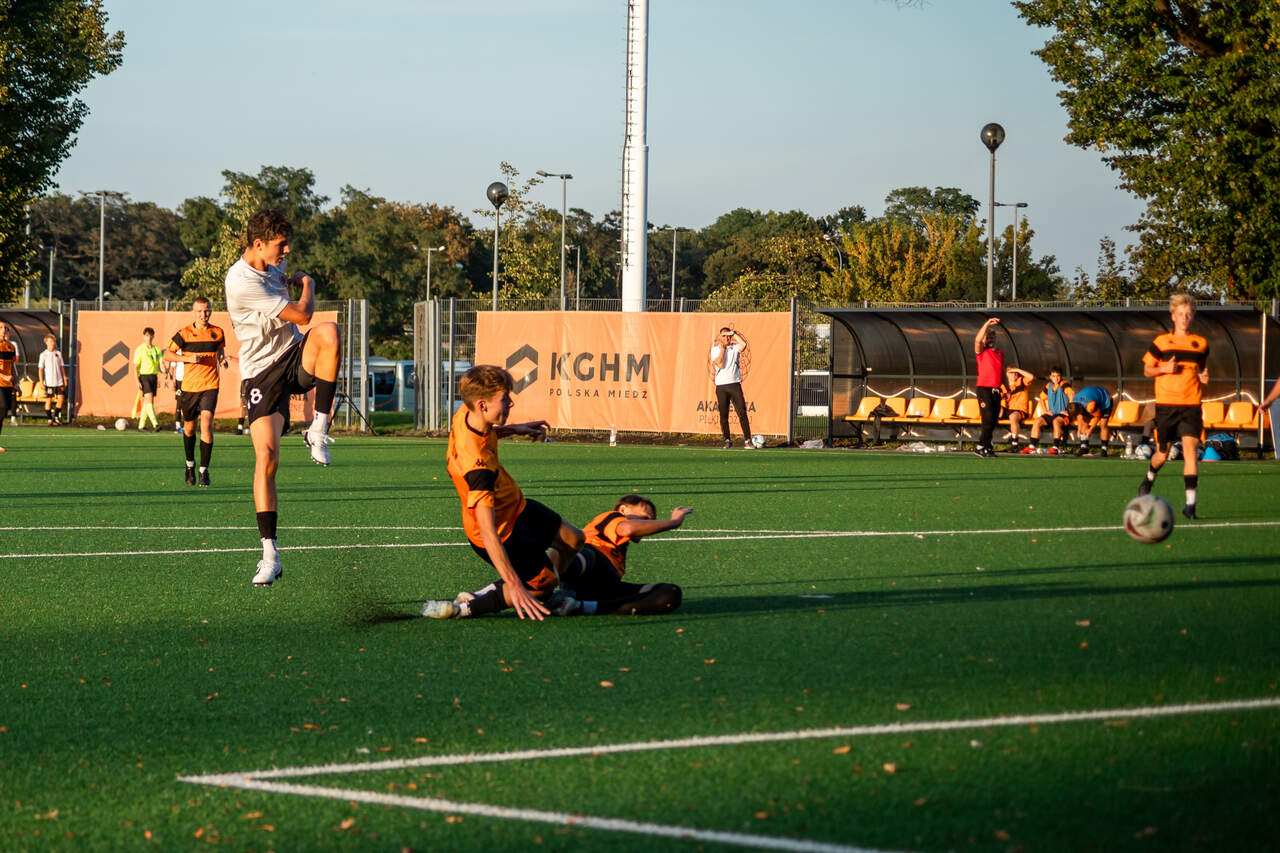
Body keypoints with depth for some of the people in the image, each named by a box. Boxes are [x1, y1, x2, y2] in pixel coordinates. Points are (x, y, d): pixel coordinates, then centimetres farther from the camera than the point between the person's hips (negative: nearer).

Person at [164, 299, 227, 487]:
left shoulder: (218, 333, 3)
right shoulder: (184, 334, -4)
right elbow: (167, 354, 1)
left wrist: (222, 359, 0)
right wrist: (188, 358, -14)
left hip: (210, 386, 0)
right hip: (189, 386, 0)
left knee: (206, 422, -17)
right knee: (189, 427, 11)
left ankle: (204, 471, -12)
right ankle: (190, 464, 37)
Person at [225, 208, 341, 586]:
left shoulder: (273, 265, 7)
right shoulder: (243, 282, -21)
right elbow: (301, 315, -15)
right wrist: (308, 285, 1)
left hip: (296, 357, 6)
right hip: (262, 372, -6)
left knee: (328, 331, -30)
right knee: (267, 456, -16)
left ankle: (319, 429, -19)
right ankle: (270, 554, -8)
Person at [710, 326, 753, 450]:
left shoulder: (735, 348, 9)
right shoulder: (715, 350, 7)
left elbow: (743, 344, -14)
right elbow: (720, 364, -8)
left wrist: (734, 333, -4)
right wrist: (722, 349, -4)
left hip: (734, 384, 0)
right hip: (721, 385, 0)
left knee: (742, 413, -8)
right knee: (723, 415, 1)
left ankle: (747, 441, -7)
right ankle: (727, 440, 11)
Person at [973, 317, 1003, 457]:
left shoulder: (1000, 353, 19)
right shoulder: (981, 350, 2)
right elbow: (977, 339, -19)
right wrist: (987, 323, -21)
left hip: (996, 391, 6)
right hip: (984, 389, -6)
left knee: (993, 421, 7)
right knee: (988, 419, -13)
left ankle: (984, 446, 15)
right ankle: (982, 446, -7)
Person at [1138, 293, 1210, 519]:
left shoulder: (1201, 344, 9)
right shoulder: (1161, 342, 2)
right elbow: (1147, 370, 8)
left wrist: (1204, 378, 1)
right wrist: (1163, 369, -12)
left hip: (1191, 406, 1)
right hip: (1166, 405, -1)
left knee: (1190, 449, -15)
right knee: (1162, 454, 8)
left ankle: (1190, 503, -16)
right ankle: (1149, 478, 43)